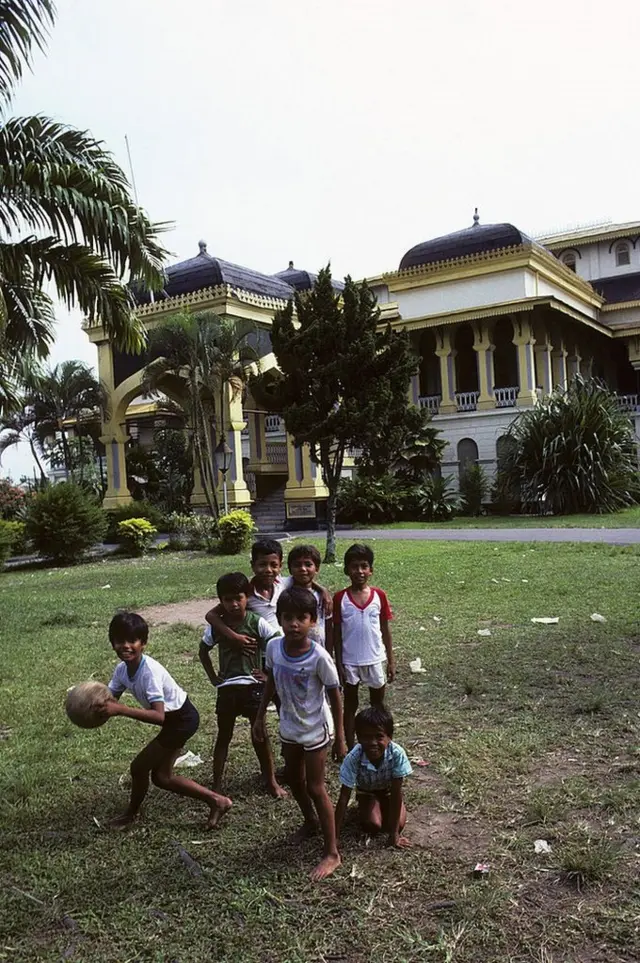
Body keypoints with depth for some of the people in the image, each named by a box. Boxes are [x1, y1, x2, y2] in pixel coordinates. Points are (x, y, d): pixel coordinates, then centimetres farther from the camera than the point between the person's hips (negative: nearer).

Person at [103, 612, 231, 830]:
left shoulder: (150, 671, -32)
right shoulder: (122, 669, -8)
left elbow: (159, 716, -39)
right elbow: (110, 700, -2)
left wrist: (121, 710, -44)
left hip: (182, 719, -9)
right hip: (173, 719, 9)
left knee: (139, 766, -2)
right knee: (161, 777, 13)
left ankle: (131, 813, 26)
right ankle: (216, 801, 20)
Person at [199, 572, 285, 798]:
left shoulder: (258, 623, -11)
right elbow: (203, 652, 14)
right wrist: (213, 677, 8)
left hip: (253, 686, -2)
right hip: (227, 689, 2)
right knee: (224, 736, 11)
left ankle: (271, 781, 22)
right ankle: (217, 786, 18)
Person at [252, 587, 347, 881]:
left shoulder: (319, 657, -29)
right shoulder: (273, 647, -16)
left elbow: (335, 695, -16)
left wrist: (340, 737, -11)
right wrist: (260, 717, 8)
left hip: (314, 730, -5)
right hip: (288, 727, 6)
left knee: (315, 788, 3)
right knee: (294, 780, 23)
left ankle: (332, 853, 18)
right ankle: (311, 821, 50)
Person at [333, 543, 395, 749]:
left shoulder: (379, 596, -5)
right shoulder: (340, 598, -8)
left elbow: (385, 630, 2)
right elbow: (336, 633, -3)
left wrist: (391, 661, 1)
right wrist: (338, 663, -4)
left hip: (376, 660, 1)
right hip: (350, 662, -1)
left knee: (378, 705, 15)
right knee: (350, 706, 13)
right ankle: (351, 749, 25)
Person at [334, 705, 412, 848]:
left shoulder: (397, 754, -38)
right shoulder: (354, 758, -37)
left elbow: (396, 792, -29)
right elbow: (344, 797, -28)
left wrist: (394, 833, -27)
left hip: (389, 790, 1)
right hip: (367, 791, 0)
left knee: (398, 824, -18)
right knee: (372, 826, -21)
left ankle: (384, 807, 14)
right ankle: (363, 808, 13)